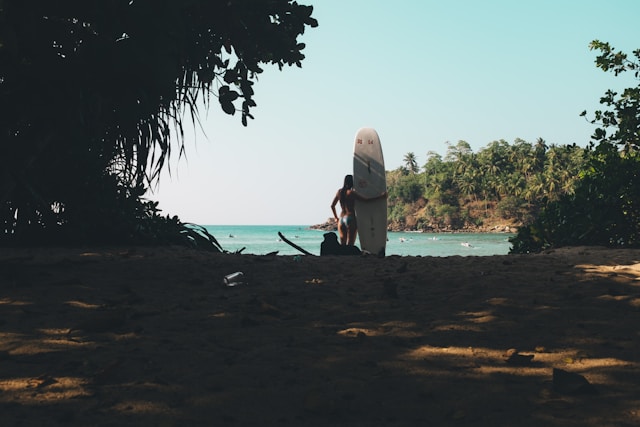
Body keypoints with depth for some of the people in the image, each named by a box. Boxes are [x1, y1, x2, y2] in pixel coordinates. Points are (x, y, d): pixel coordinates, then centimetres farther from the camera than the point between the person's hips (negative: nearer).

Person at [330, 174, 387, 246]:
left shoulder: (339, 192, 9)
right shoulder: (351, 192, -10)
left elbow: (332, 205, 16)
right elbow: (366, 200, -12)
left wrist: (336, 218, 24)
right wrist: (381, 196, -7)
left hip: (341, 219, 6)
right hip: (350, 219, -6)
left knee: (342, 244, 8)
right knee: (350, 244, -6)